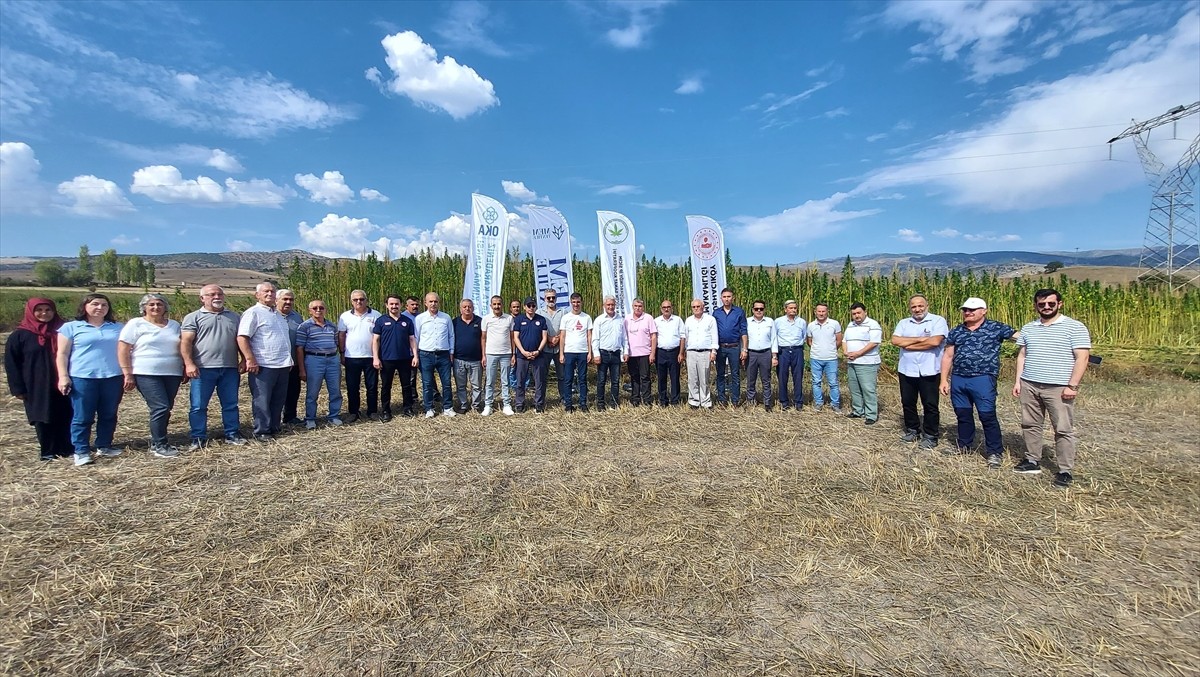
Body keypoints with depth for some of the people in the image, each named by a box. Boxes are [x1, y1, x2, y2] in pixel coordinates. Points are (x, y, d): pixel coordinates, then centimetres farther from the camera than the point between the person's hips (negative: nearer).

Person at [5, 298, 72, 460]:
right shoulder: (19, 335, -2)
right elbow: (11, 363, -1)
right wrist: (18, 388, -7)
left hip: (62, 384, 2)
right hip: (36, 387, -2)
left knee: (65, 418, 5)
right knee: (43, 419, 5)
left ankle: (67, 448, 16)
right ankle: (48, 451, 15)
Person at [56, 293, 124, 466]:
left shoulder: (118, 327, 12)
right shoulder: (71, 327, 4)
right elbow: (62, 354, 2)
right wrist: (63, 377, -6)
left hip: (113, 378, 3)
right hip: (82, 378, -3)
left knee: (109, 415, 8)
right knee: (82, 417, 1)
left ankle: (104, 446, 20)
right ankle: (81, 451, 9)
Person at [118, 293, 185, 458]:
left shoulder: (174, 325, 14)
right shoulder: (135, 324, -1)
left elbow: (181, 348, 19)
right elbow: (123, 350, -4)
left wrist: (185, 369, 13)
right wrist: (128, 374, -10)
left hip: (172, 374, 5)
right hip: (146, 374, -5)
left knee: (166, 409, 6)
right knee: (160, 408, -12)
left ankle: (157, 441, 19)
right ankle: (159, 446, -2)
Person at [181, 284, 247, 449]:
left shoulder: (234, 317, 15)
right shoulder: (193, 317, 3)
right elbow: (185, 342, -4)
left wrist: (244, 360, 5)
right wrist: (189, 363, -15)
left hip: (230, 369, 3)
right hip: (203, 369, -3)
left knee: (231, 404, 8)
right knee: (198, 406, 2)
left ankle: (232, 434, 17)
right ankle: (199, 438, 11)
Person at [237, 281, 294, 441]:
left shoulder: (278, 315, 19)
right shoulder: (253, 313, -6)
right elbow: (242, 338, -15)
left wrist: (289, 359, 22)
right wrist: (250, 360, -20)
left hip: (282, 365, 8)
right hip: (263, 366, -8)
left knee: (278, 399, 12)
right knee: (262, 400, -1)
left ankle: (274, 428, 21)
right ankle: (261, 432, 6)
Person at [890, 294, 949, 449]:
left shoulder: (938, 320, -4)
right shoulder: (903, 323, 9)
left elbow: (935, 341, -19)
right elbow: (895, 340, -6)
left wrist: (908, 344, -10)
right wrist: (920, 339, -13)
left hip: (928, 371, -5)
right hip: (906, 370, 5)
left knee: (930, 405, 3)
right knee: (907, 403, 13)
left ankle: (930, 437, 15)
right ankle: (912, 431, 29)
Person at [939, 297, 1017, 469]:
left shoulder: (996, 328, -1)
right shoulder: (956, 331, 10)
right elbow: (947, 356, 12)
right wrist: (944, 380, 8)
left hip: (983, 379, -4)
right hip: (958, 380, 4)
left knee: (988, 416, -1)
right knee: (963, 414, 14)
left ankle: (995, 452, 11)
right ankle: (964, 446, 29)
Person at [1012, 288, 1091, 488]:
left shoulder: (1075, 327, -4)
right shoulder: (1028, 328, 11)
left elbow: (1082, 358, -8)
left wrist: (1072, 385, -14)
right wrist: (1018, 381, 7)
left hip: (1059, 388, -5)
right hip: (1029, 385, 5)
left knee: (1063, 430, 1)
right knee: (1030, 425, 11)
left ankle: (1065, 471, 8)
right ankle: (1032, 461, 23)